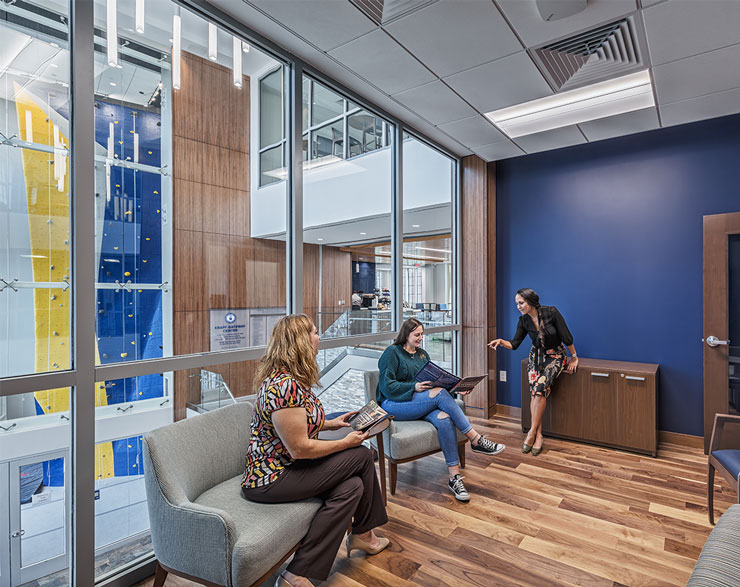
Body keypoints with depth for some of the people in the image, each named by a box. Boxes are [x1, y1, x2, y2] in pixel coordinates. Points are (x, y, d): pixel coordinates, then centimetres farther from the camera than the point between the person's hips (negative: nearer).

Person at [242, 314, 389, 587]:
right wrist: (346, 443, -11)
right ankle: (362, 534, 13)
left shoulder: (282, 377, 6)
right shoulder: (285, 386, -27)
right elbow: (300, 449, -24)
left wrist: (332, 423, 8)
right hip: (271, 480, -9)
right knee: (361, 455, -6)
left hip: (273, 468, 9)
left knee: (352, 486, -3)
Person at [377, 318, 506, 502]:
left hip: (421, 403, 6)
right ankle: (476, 440, -22)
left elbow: (433, 380, 18)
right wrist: (414, 387, -21)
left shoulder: (422, 354, 20)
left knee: (444, 419, -28)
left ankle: (454, 477, -26)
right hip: (394, 404, -6)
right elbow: (386, 386, -11)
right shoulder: (392, 353, -2)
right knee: (440, 393, -29)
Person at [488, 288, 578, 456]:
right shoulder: (524, 320, -7)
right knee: (534, 390, -18)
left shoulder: (551, 312, -20)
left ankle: (532, 432, -16)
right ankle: (539, 436, -13)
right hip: (536, 356, 4)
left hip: (555, 356, -3)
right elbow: (514, 343, -2)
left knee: (540, 387, -25)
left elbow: (566, 337, -12)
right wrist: (501, 341, -21)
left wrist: (574, 357, -4)